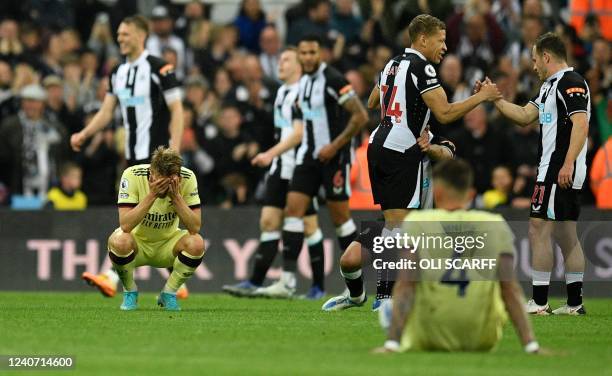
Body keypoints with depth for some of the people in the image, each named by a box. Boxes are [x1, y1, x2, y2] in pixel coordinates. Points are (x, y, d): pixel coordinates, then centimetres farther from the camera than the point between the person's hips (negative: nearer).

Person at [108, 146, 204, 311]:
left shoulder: (187, 178, -20)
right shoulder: (132, 175, -25)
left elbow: (195, 227, -23)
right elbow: (125, 225, -33)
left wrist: (176, 196, -33)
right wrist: (151, 195, -39)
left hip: (167, 246, 2)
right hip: (137, 241, -2)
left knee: (196, 243, -29)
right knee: (120, 241, -37)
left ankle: (168, 294, -2)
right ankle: (130, 292, -5)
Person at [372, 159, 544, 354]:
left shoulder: (417, 222, -6)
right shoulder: (496, 225, -3)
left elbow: (405, 286, -14)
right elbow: (511, 289, -8)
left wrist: (391, 344, -18)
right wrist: (531, 345, -9)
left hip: (428, 340, 2)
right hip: (482, 341, -2)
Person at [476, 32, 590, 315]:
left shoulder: (570, 82, -12)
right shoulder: (551, 85, 19)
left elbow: (581, 124, -22)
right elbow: (525, 116, 23)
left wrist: (567, 164, -29)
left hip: (559, 171, -10)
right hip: (557, 172, 10)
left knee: (539, 230, -9)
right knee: (566, 236, 10)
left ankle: (539, 301, -9)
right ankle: (574, 302, 11)